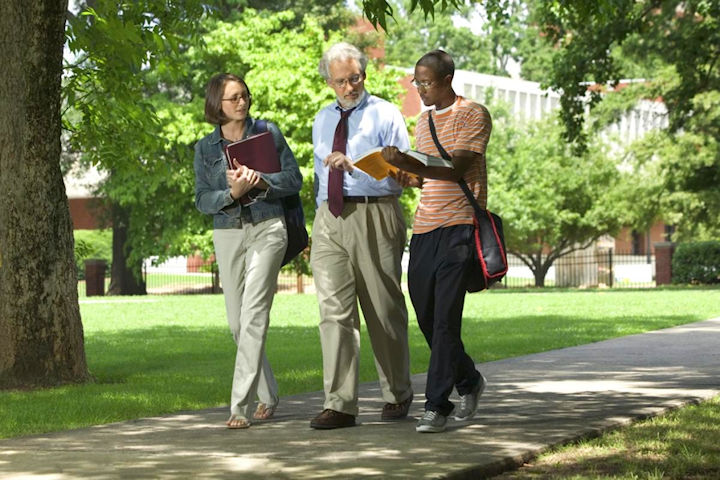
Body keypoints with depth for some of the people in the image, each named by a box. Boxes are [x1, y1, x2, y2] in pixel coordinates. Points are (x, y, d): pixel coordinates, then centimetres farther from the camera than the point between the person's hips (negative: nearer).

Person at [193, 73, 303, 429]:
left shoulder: (268, 133, 5)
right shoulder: (205, 147, 9)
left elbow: (294, 179, 3)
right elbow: (202, 200, 4)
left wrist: (259, 181, -14)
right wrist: (232, 193, -15)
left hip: (267, 229, -3)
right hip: (228, 235, 3)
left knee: (253, 315, -15)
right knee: (237, 322, 6)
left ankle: (240, 405, -16)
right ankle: (268, 395, 25)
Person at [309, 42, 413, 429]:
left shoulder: (385, 115, 1)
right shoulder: (322, 120, 19)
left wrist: (352, 165, -20)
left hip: (375, 218, -4)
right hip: (329, 221, 4)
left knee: (384, 310, 4)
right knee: (334, 310, -7)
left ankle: (397, 396, 20)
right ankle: (339, 405, -10)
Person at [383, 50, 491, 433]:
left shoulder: (473, 115, -3)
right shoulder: (424, 121, 20)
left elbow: (455, 168, -15)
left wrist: (409, 163, -27)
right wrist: (409, 179, 6)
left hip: (459, 225, -7)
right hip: (424, 227, 8)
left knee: (445, 319, -12)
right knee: (426, 316, 9)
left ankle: (436, 405, -10)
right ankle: (468, 381, 30)